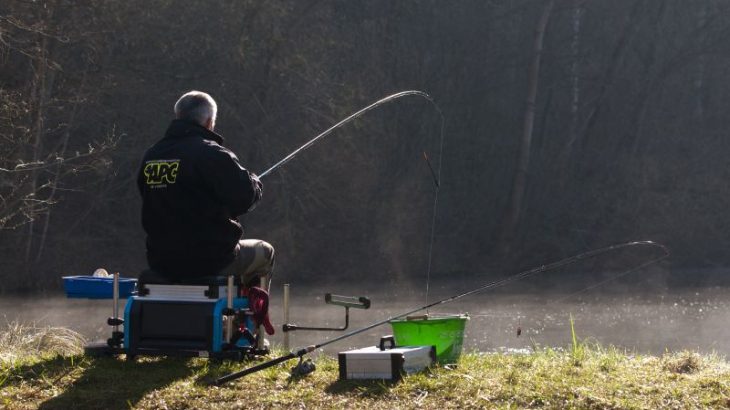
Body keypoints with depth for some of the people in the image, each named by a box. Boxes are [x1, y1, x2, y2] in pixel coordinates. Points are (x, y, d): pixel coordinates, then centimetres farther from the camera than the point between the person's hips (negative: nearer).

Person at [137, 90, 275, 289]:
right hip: (211, 261, -6)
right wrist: (254, 182, 8)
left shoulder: (150, 156, 5)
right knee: (264, 252, 22)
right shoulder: (212, 154, -16)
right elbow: (246, 197, -15)